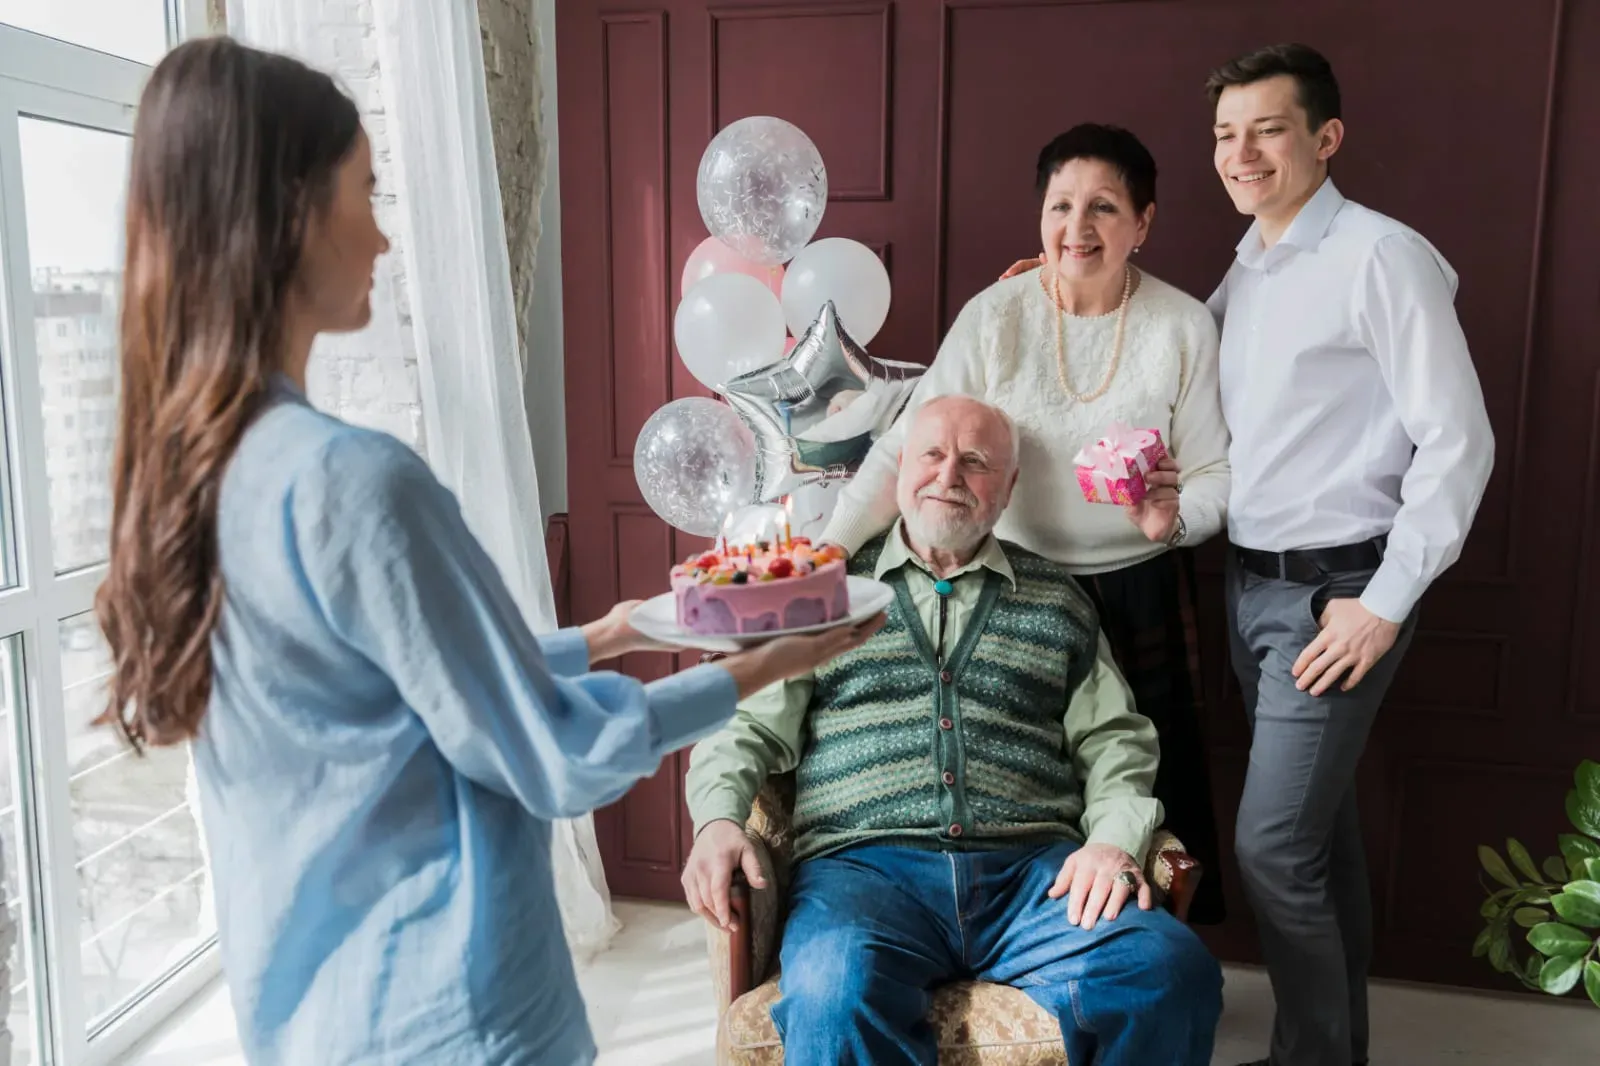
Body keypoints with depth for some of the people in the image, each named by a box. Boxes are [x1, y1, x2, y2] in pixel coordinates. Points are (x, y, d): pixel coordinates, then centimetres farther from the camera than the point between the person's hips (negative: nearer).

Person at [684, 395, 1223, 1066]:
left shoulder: (1056, 599, 20)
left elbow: (1114, 740, 17)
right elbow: (748, 728, 11)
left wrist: (1115, 839, -2)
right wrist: (720, 819, -8)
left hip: (1033, 866, 3)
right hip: (863, 861, -2)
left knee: (1173, 970, -26)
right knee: (836, 992, -37)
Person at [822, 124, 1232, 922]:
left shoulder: (1184, 327, -3)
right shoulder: (994, 316, -6)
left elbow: (1214, 472, -1)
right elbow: (905, 445, -10)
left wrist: (1176, 516, -23)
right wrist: (831, 544, -20)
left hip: (1140, 594, 1)